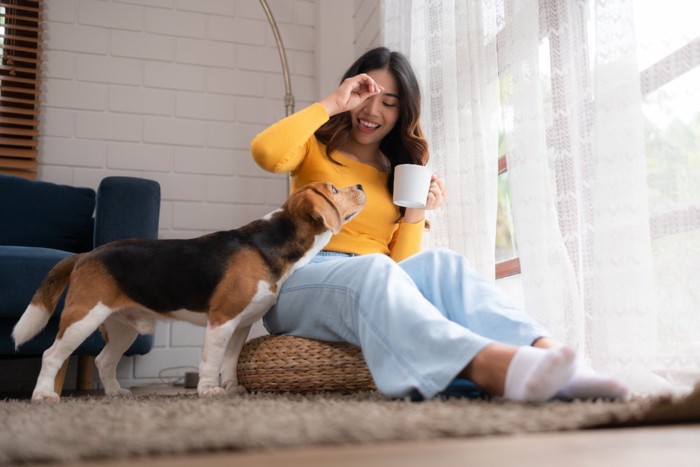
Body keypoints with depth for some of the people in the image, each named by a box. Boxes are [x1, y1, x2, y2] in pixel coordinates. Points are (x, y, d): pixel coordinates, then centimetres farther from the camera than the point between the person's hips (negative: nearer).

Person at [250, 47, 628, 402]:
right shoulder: (316, 146, 13)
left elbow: (400, 264, 11)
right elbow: (265, 153, -14)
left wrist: (416, 215, -4)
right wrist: (331, 104, -8)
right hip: (303, 281, -3)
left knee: (439, 264, -29)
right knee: (373, 271, -37)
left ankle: (545, 352, -49)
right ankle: (487, 366, -62)